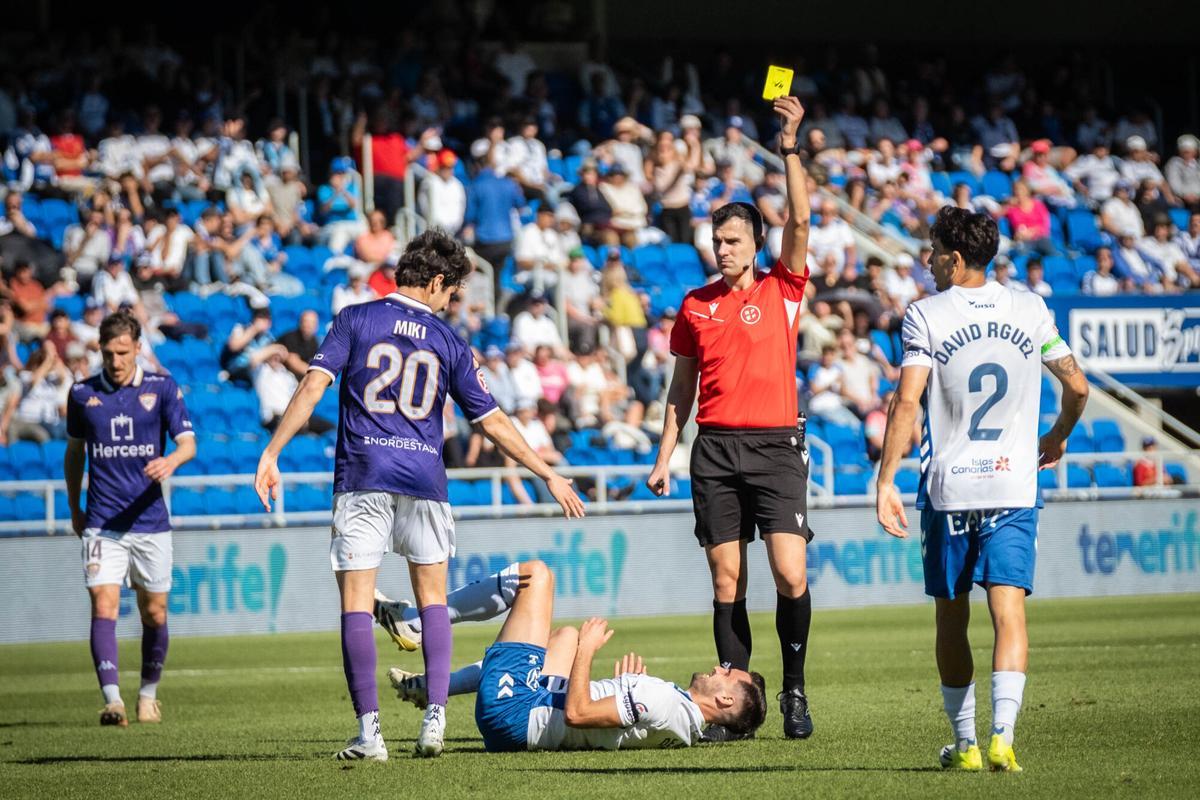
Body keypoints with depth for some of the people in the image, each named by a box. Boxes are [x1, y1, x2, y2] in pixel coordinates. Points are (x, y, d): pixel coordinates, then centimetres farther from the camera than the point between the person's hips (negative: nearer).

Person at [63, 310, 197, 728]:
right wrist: (74, 508, 20)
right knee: (104, 607, -15)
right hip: (101, 523, 0)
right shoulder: (82, 394, 4)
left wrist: (171, 460, -28)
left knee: (154, 612, 7)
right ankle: (112, 699, -20)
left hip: (150, 520, 0)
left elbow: (187, 442, -5)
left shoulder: (162, 388, 0)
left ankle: (149, 694, 27)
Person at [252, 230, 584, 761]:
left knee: (356, 603, -1)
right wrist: (549, 476, 19)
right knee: (433, 599, 14)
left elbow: (313, 385, -6)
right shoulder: (448, 344, 8)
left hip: (362, 478, -1)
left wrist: (272, 452, -5)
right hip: (424, 479, 1)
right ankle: (434, 718, 2)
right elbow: (493, 423, 11)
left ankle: (369, 730, -8)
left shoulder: (356, 320, 4)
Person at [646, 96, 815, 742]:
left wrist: (789, 147, -16)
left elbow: (800, 221, -10)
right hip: (715, 447, 3)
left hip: (775, 445, -3)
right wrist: (664, 455, 11)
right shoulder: (696, 305, 12)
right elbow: (682, 386, 17)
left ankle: (794, 689, 4)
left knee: (791, 574, -12)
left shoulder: (782, 291, 3)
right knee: (726, 580, 1)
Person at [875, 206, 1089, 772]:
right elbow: (1076, 387, 11)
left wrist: (886, 481, -12)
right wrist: (1057, 439, 30)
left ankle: (964, 742, 16)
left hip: (947, 489, -1)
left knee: (952, 619, 11)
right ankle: (1002, 734, -22)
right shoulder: (1031, 310, 5)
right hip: (1014, 486, 1)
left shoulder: (925, 316, -5)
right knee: (1009, 612, -5)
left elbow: (906, 402, -13)